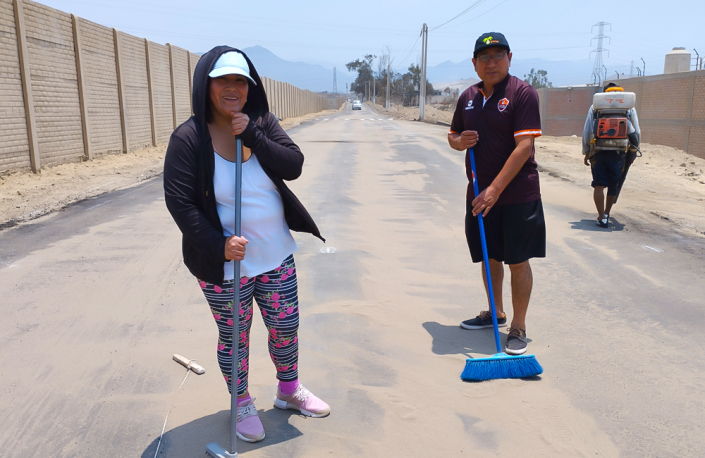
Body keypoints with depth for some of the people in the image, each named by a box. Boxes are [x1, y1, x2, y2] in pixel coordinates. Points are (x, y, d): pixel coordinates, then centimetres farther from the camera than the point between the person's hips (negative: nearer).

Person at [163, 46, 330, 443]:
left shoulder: (262, 123, 0)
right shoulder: (189, 138, -13)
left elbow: (294, 165, -10)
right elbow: (178, 201, -15)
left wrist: (252, 135, -20)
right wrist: (218, 245, -22)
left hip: (276, 256, 4)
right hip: (223, 265, -4)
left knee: (286, 327, 16)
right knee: (234, 337, 11)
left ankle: (289, 391, 41)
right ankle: (242, 404, 36)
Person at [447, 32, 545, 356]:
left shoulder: (522, 93, -10)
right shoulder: (468, 97, 9)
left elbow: (524, 146, -18)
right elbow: (453, 136, 20)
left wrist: (495, 189, -23)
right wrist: (459, 142, -6)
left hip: (517, 195, -6)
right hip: (479, 193, 6)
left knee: (518, 261, 1)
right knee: (489, 257, 16)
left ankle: (518, 328, 14)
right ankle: (495, 313, 35)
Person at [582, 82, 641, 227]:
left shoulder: (595, 107, 6)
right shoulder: (629, 108, 8)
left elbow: (587, 132, 3)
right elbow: (637, 133, 6)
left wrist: (586, 153, 12)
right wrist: (633, 152, 18)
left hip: (598, 153, -1)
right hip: (619, 154, 1)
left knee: (599, 185, 2)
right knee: (613, 186, 16)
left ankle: (602, 218, -4)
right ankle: (606, 214, 28)